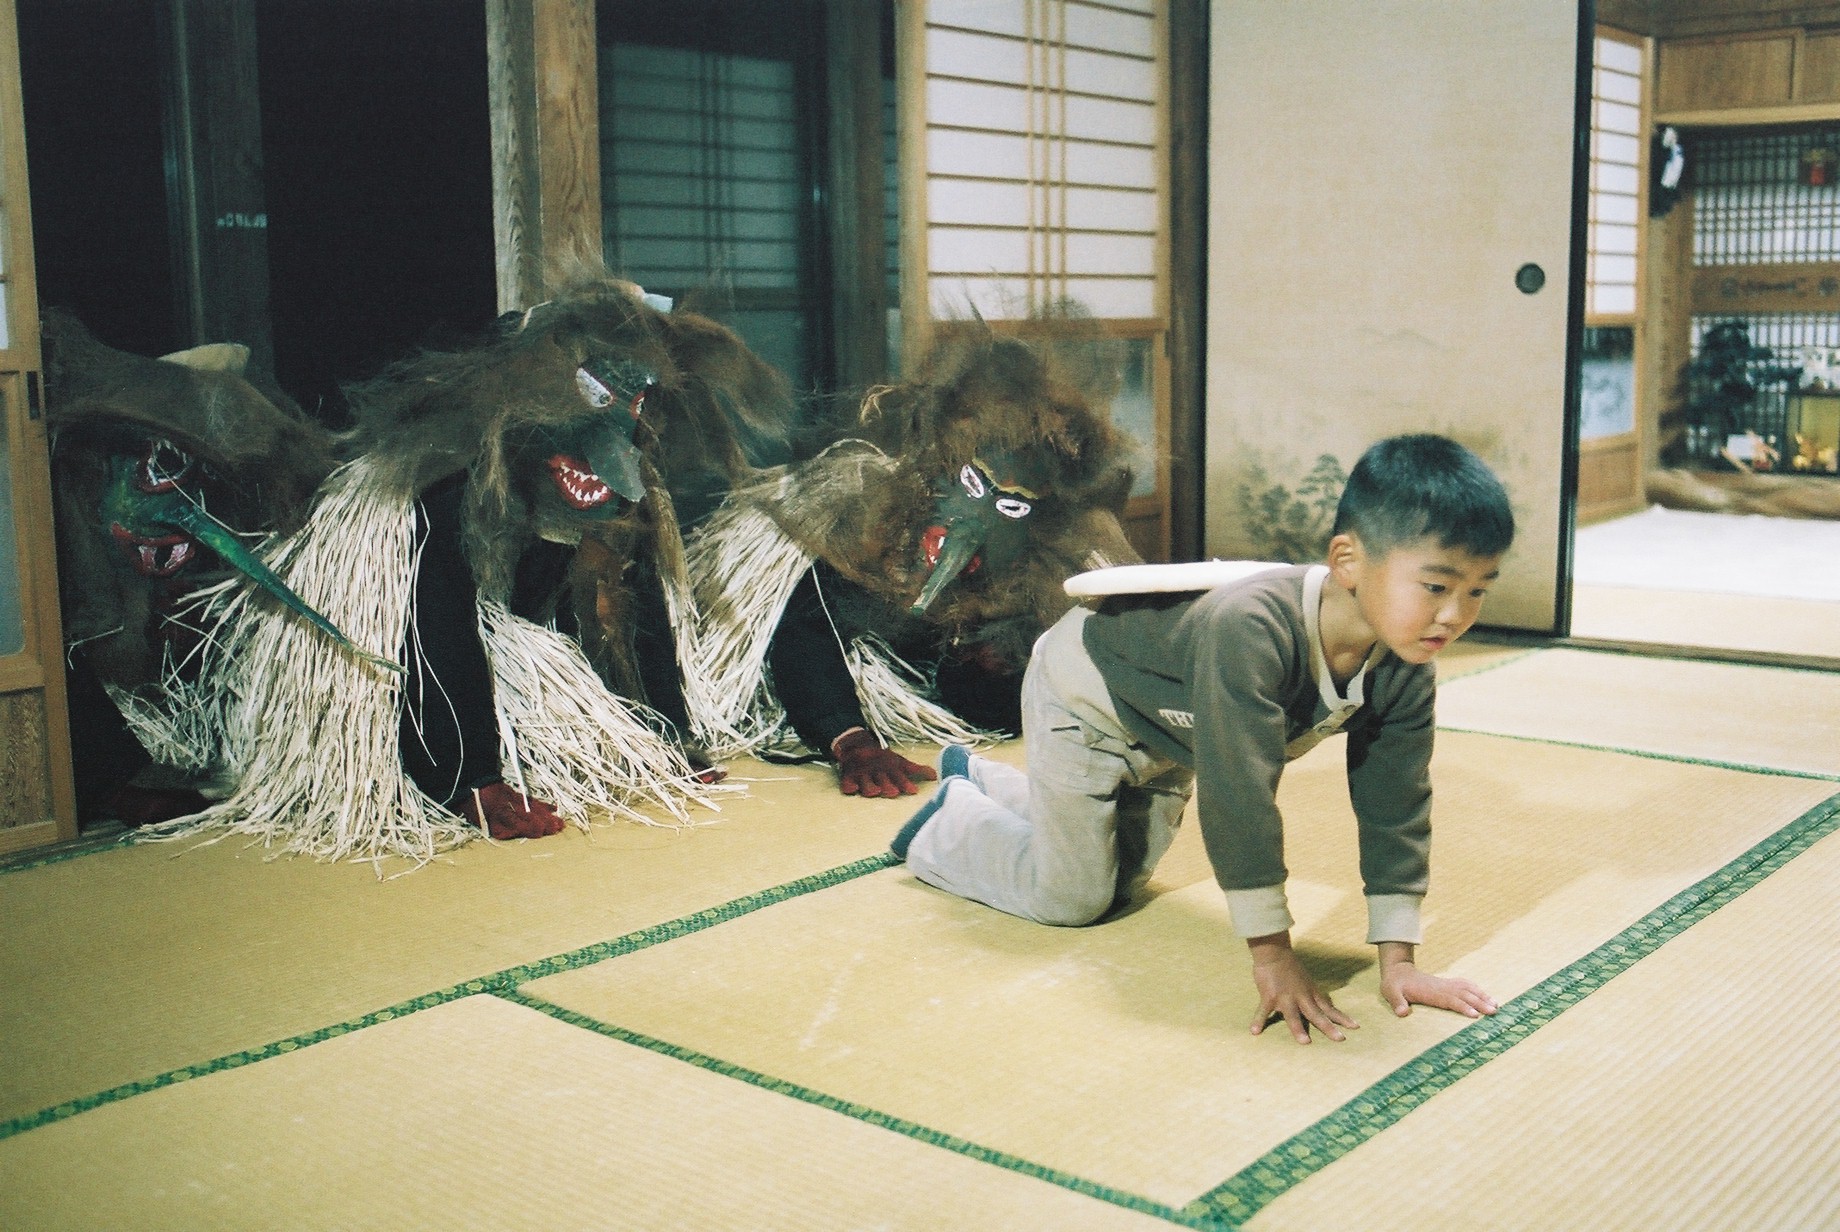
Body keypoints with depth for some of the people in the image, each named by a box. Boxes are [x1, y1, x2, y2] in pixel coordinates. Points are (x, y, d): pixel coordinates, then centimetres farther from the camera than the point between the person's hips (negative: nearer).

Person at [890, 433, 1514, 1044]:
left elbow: (1395, 805, -18)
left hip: (1168, 725, 7)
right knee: (1070, 896, -2)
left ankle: (978, 777, 42)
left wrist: (1397, 958, -20)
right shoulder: (1250, 628, -47)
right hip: (1083, 691, -7)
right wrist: (1273, 956, -39)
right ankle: (949, 817, 24)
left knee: (1122, 880, 22)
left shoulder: (1406, 663, -25)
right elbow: (1240, 796, -45)